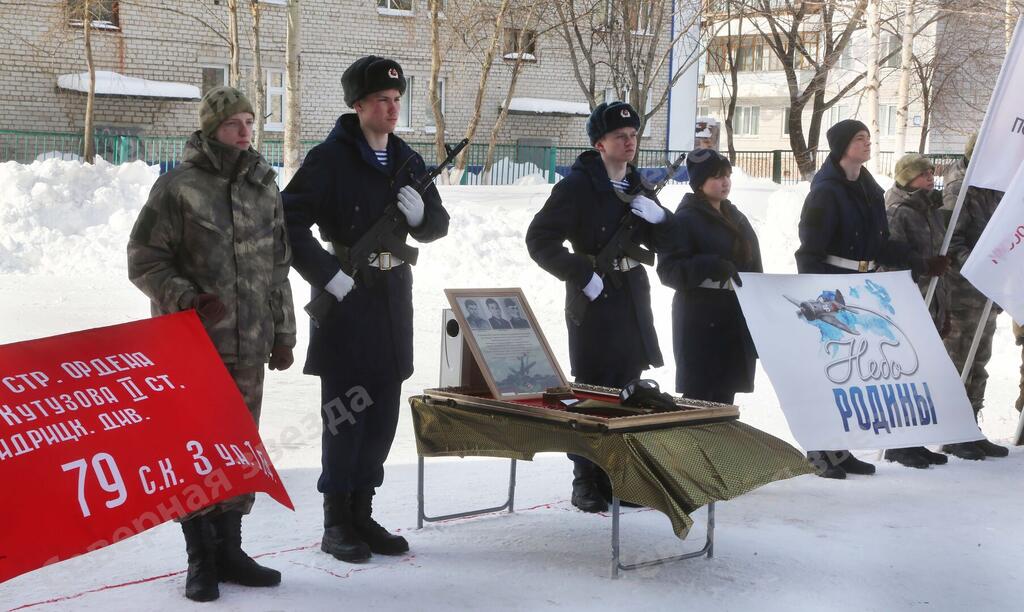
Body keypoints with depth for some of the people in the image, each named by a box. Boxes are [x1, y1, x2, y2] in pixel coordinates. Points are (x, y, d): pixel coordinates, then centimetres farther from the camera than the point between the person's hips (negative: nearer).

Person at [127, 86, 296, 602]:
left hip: (249, 346, 5)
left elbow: (278, 268, 16)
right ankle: (200, 559, 10)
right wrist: (185, 298, -19)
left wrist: (282, 335, 15)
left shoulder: (264, 188, 10)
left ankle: (229, 549, 23)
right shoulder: (178, 187, -7)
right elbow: (144, 260, -5)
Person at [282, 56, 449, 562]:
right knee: (346, 411, -3)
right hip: (345, 295, -6)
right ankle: (336, 522, 8)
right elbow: (290, 222, -14)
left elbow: (436, 227, 17)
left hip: (392, 297, 6)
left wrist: (421, 214, -6)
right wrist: (328, 275, -18)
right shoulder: (330, 158, -9)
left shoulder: (407, 161, 10)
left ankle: (362, 514, 21)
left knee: (383, 412, 10)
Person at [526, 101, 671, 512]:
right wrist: (583, 276, -17)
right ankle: (586, 483, 1)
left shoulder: (638, 188, 15)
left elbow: (664, 243, 17)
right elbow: (539, 240, -13)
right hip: (595, 296, -7)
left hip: (632, 297, 7)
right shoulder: (577, 186, -8)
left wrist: (658, 218, -5)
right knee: (593, 387, -5)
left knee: (628, 388, 12)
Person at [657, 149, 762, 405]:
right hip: (701, 324, -7)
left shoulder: (736, 217, 17)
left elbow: (752, 266, 23)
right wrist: (711, 266, -28)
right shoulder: (685, 219, -6)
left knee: (724, 399, 9)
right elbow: (668, 270, -15)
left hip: (737, 322, 7)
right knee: (699, 396, -6)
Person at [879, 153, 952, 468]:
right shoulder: (897, 212, -11)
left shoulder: (931, 210, 16)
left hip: (931, 305, 8)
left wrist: (944, 309, 19)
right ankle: (899, 445, 5)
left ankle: (914, 441, 20)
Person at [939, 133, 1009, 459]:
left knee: (978, 365, 14)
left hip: (987, 294, 9)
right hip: (963, 291, -9)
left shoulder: (994, 190, 14)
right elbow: (950, 240, -19)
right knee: (958, 364, -2)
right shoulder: (959, 189, -12)